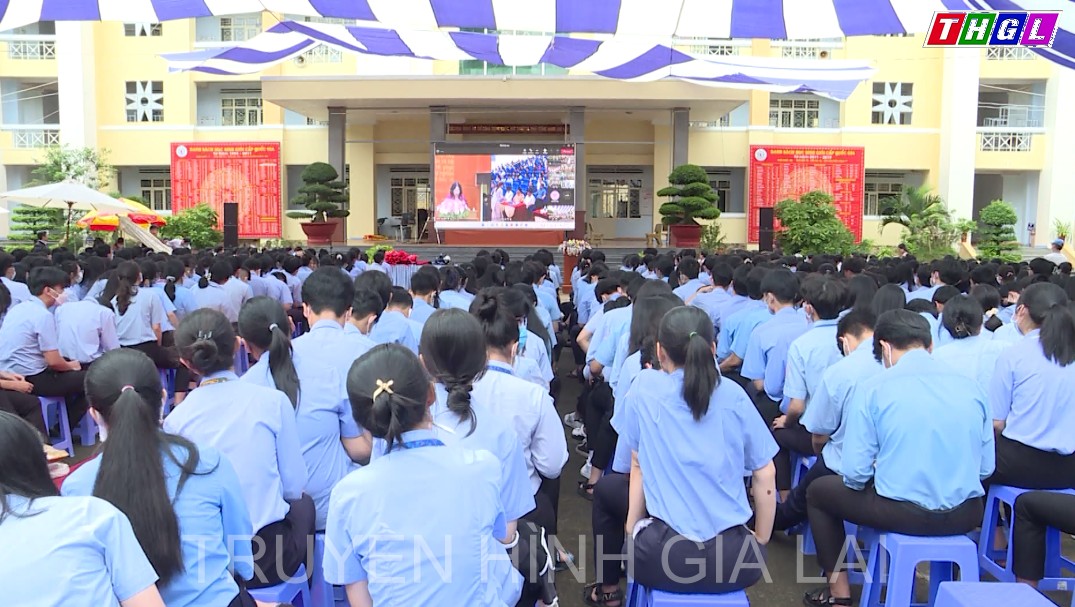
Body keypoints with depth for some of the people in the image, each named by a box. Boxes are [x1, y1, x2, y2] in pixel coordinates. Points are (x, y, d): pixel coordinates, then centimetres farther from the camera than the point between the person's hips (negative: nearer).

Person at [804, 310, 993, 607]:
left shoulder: (874, 388, -10)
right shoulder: (969, 386, 1)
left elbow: (855, 474, -11)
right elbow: (986, 467, 6)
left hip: (905, 513, -5)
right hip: (966, 515, 5)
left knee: (818, 490, 21)